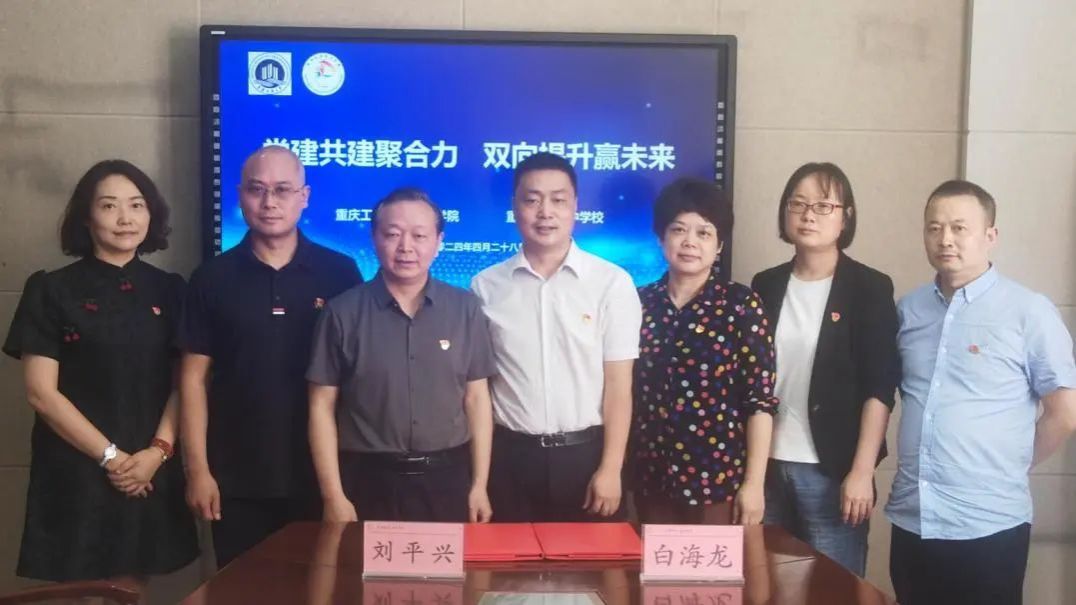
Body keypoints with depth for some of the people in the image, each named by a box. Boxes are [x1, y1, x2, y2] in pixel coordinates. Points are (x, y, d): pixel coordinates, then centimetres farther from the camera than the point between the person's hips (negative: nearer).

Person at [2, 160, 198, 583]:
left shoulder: (169, 290, 6)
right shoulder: (51, 291, -3)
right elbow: (41, 392, -7)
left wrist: (157, 452, -9)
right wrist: (110, 455, -11)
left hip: (152, 474, 3)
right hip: (76, 475, -2)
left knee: (133, 587, 9)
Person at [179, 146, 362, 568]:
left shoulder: (340, 273, -3)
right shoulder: (212, 278, 0)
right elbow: (194, 377, 1)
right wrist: (198, 469, -3)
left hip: (320, 473, -1)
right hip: (237, 479, 1)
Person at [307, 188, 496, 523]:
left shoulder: (465, 308, 1)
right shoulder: (342, 312, -3)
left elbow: (476, 398, 4)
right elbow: (323, 406, -2)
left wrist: (479, 485, 1)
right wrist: (334, 496, -6)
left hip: (447, 479, 2)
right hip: (367, 482, -1)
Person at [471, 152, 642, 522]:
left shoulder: (613, 283, -5)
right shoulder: (486, 287, 1)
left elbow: (618, 384, -4)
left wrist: (610, 468, -7)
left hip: (585, 454, -1)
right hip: (510, 456, 1)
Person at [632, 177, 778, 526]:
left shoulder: (742, 305, -5)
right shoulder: (640, 303, 4)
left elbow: (760, 400, -8)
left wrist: (754, 483, -11)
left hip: (720, 479, -3)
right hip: (652, 479, 3)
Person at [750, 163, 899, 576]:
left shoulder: (870, 289, -3)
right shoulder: (765, 286, 8)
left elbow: (880, 388, -7)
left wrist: (862, 471, -13)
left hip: (832, 471, -4)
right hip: (767, 464, 4)